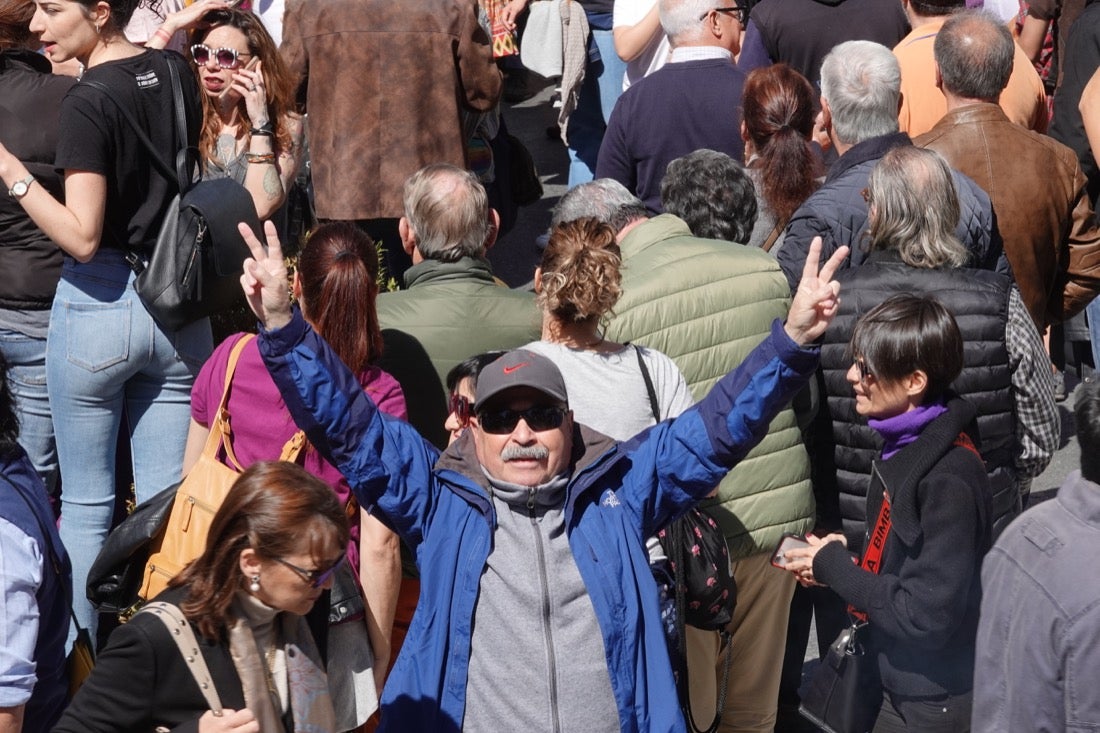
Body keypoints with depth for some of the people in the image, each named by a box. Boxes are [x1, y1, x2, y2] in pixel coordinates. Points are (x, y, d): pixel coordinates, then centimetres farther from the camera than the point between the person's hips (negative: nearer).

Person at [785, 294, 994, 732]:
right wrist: (841, 560, -3)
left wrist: (832, 566, -15)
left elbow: (926, 617, -25)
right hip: (902, 686, 8)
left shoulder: (949, 479, -25)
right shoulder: (904, 444, 2)